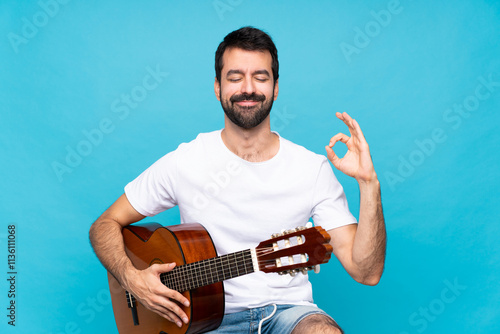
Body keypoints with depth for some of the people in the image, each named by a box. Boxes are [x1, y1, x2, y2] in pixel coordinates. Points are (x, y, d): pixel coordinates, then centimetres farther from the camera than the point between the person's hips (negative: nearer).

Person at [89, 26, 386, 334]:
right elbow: (106, 225, 7)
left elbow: (366, 273, -5)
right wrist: (132, 279, -12)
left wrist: (369, 183, -17)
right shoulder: (183, 164, -2)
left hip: (289, 309, 0)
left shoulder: (314, 169, -2)